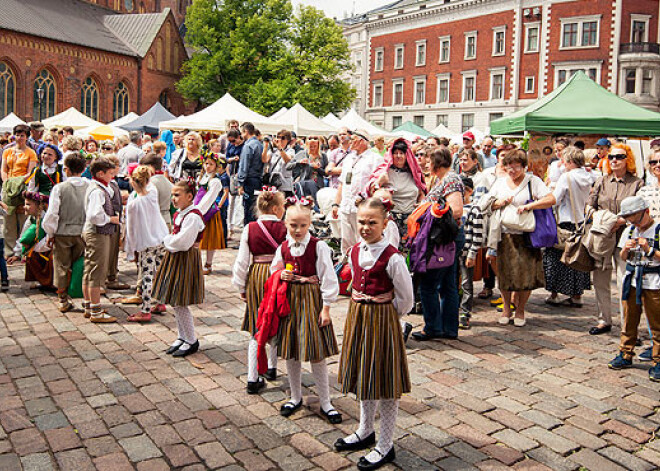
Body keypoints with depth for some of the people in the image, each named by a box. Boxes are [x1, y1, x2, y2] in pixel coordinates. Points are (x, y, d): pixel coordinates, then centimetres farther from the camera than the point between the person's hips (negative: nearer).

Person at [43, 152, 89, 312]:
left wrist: (50, 233, 1)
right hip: (83, 232, 2)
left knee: (62, 266, 11)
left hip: (63, 233, -1)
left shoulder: (59, 188, -10)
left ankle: (63, 300, 18)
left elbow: (52, 214, -12)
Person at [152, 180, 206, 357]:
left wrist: (166, 240, -8)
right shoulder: (178, 214, 11)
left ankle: (191, 341, 12)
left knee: (180, 304, -3)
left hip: (186, 260, -9)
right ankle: (182, 337, 28)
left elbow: (181, 242, -24)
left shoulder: (192, 216, -19)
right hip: (174, 257, 9)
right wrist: (170, 241, -2)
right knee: (175, 303, 15)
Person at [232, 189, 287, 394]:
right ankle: (272, 368, 35)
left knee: (256, 330, 7)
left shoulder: (249, 229, -3)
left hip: (256, 278, 2)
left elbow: (242, 261, -1)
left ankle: (253, 378, 4)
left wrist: (241, 287, 9)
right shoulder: (284, 229, -11)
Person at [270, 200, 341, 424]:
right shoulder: (282, 248, 4)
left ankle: (325, 402, 14)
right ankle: (295, 397, 29)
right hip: (288, 301, 4)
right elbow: (274, 271, 19)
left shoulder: (318, 246, -9)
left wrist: (325, 308, -10)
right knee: (290, 352, 11)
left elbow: (328, 279, -8)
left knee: (316, 354, 0)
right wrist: (280, 276, -5)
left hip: (312, 300, -4)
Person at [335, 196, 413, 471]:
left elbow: (406, 299, -11)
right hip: (357, 317, 7)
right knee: (361, 375, 19)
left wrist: (385, 316, -1)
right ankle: (365, 431, 39)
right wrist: (362, 308, 13)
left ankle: (385, 446, 17)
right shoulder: (355, 252, 2)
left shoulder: (392, 258, -18)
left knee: (385, 381, 3)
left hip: (383, 320, -7)